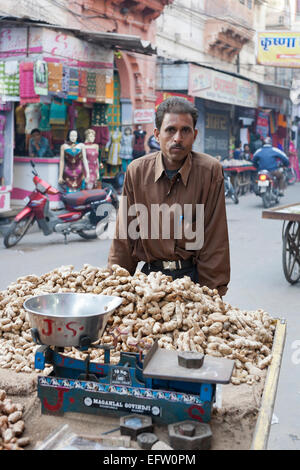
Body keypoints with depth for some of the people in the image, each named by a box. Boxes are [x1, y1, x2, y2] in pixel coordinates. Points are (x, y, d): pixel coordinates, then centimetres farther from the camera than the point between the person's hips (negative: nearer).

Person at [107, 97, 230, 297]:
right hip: (149, 273, 2)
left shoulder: (211, 171, -4)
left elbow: (215, 238, -3)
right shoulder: (137, 171, 3)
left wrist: (212, 294, -7)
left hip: (193, 274, -1)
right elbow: (124, 235, 7)